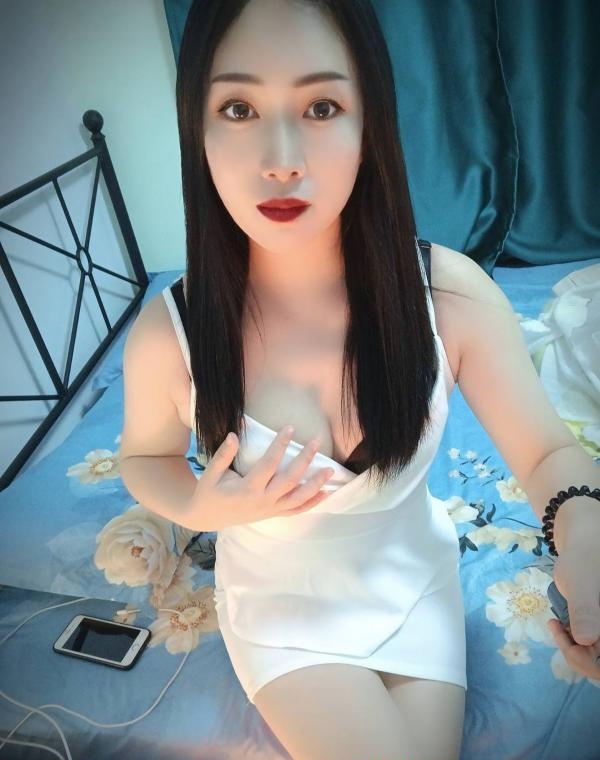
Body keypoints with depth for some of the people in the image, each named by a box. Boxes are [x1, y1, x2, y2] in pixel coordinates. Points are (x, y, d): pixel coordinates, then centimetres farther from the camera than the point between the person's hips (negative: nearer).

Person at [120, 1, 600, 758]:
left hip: (414, 578, 2)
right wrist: (201, 509, -25)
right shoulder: (167, 335, -24)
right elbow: (144, 456, -3)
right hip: (280, 602, -1)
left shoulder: (452, 292, -23)